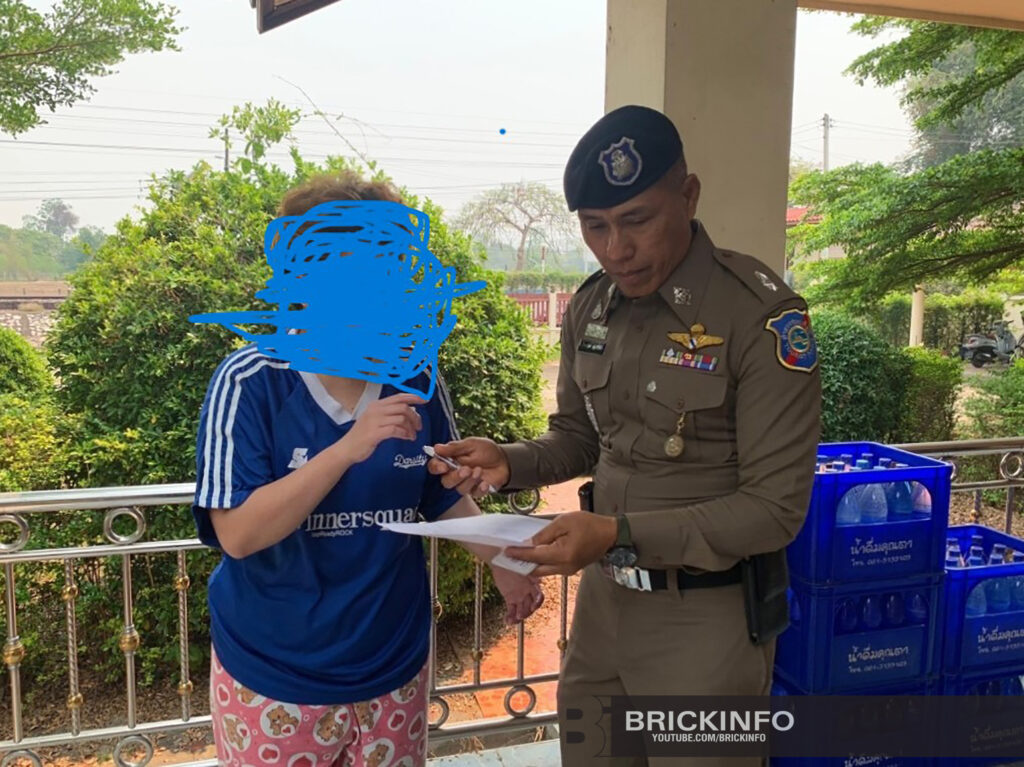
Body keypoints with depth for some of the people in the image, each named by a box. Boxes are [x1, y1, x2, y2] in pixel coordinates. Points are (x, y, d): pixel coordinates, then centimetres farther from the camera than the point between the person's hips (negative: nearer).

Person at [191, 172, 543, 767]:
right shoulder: (250, 383, -17)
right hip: (274, 675, -3)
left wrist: (499, 560, -12)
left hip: (394, 665, 3)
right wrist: (349, 448, -31)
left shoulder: (416, 380, -7)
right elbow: (237, 534, -22)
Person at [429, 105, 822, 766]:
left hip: (706, 616, -5)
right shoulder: (591, 307, 1)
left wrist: (621, 536, -27)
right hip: (604, 596, 6)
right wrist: (509, 463, -7)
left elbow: (776, 508, -19)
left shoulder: (763, 315, -19)